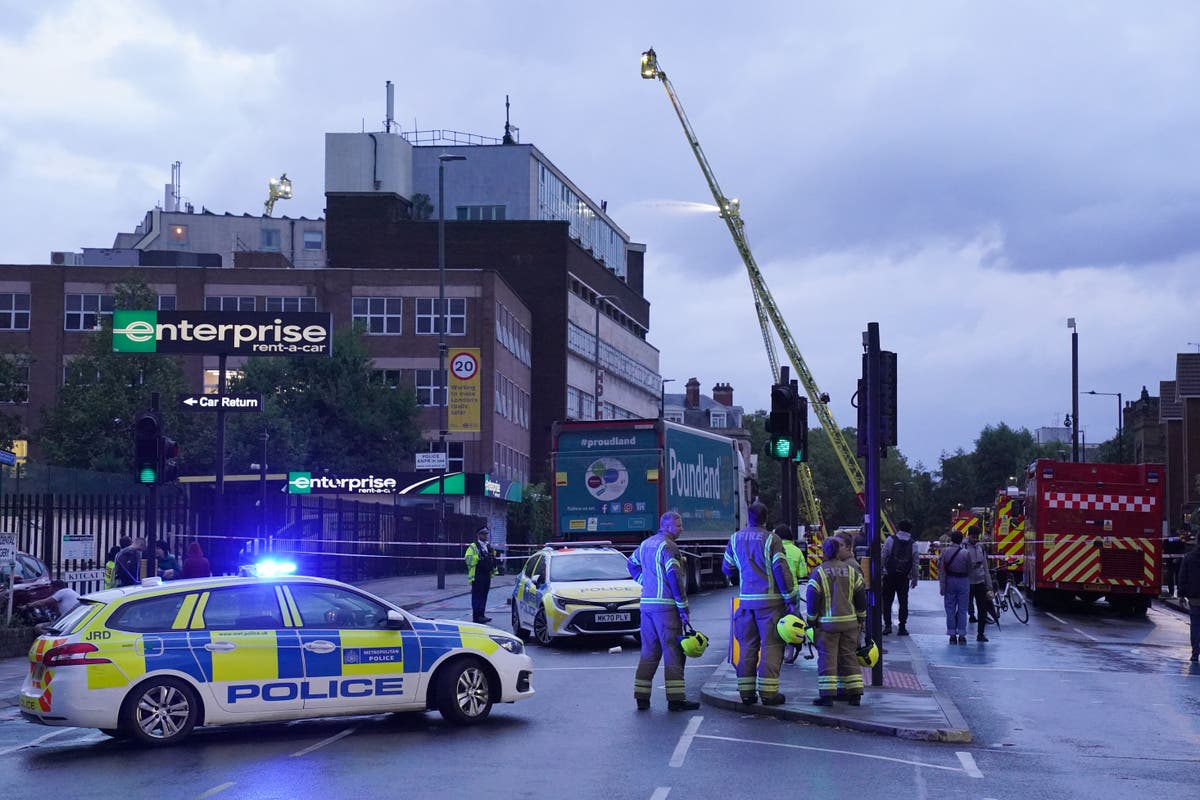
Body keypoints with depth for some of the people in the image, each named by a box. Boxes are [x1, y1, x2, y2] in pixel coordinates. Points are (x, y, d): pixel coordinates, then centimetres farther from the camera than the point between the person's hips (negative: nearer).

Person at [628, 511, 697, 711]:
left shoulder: (646, 544, 15)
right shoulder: (668, 547, -12)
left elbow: (632, 564, 30)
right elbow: (674, 578, -17)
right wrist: (683, 608, -14)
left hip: (646, 603, 8)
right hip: (665, 605, -8)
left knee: (649, 651, 12)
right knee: (673, 652, -4)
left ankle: (641, 696, 11)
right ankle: (675, 698, -4)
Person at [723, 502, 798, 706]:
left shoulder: (735, 539, 8)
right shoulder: (771, 539, -8)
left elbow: (727, 569, 17)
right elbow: (781, 570, -11)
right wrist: (791, 599, -7)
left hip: (745, 600, 5)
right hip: (770, 600, -5)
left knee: (747, 645, 11)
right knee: (771, 646, -1)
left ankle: (746, 691, 11)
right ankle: (768, 692, -4)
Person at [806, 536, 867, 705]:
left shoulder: (818, 573, -7)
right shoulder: (851, 571, 3)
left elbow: (812, 600, -7)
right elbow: (860, 597, 9)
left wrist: (811, 621, 4)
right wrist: (861, 618, 20)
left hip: (827, 623, -3)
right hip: (849, 621, 4)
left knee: (827, 657, -1)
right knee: (849, 656, 11)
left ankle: (827, 694, -6)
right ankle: (854, 693, 11)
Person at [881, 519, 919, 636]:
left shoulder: (890, 540, -4)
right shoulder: (913, 544, 0)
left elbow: (883, 557, -6)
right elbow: (915, 563, 1)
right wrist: (914, 579, 10)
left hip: (890, 575, -1)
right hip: (904, 577, 1)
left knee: (887, 601, 7)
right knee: (903, 602, 8)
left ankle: (887, 625, 0)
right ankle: (902, 627, 6)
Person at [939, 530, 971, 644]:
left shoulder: (945, 551, -6)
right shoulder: (965, 553, -10)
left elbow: (941, 569, -3)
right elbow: (969, 570, -4)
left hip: (949, 580, 1)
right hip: (963, 581, -1)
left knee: (950, 609, 8)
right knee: (962, 609, 6)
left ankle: (952, 635, 8)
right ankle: (961, 635, 5)